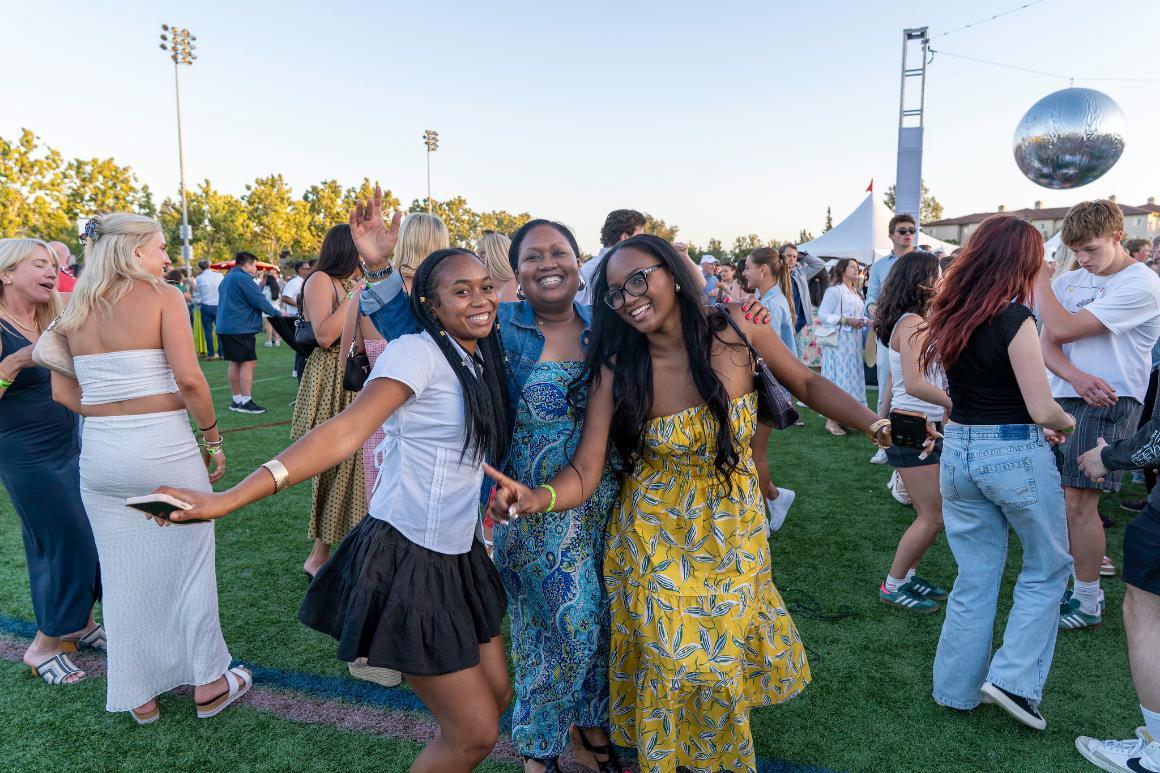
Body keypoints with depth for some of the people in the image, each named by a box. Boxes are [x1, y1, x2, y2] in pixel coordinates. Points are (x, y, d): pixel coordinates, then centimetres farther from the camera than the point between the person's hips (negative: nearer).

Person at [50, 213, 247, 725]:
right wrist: (213, 438, -6)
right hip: (165, 448, -5)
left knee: (122, 575, 14)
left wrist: (113, 412, 13)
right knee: (189, 567, 10)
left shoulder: (75, 310, 9)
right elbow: (189, 378, -16)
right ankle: (209, 684, 23)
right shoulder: (162, 298, -8)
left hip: (99, 452, 5)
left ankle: (139, 696, 28)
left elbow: (64, 393, 7)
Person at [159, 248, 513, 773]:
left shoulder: (481, 361, 9)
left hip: (458, 557, 8)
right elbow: (344, 432, -27)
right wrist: (230, 498, -35)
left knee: (497, 695, 19)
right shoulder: (418, 352, -17)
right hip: (407, 559, -8)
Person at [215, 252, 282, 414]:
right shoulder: (243, 278, -14)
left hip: (225, 326, 10)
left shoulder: (227, 279, 18)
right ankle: (246, 402, -11)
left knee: (235, 362, 13)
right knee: (248, 362, -9)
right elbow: (259, 301, -15)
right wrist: (276, 313, -3)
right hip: (241, 327, -10)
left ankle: (237, 399, 17)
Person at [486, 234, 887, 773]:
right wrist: (538, 498, -40)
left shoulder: (738, 328, -13)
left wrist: (875, 424, -11)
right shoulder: (616, 371, -17)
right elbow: (584, 475, -19)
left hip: (736, 529, 2)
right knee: (673, 663, 6)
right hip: (658, 536, -2)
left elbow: (807, 384, 2)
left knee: (725, 652, 18)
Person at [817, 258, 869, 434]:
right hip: (838, 342, -9)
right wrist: (845, 320, -20)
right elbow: (822, 315, -15)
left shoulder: (856, 292, 18)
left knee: (851, 378, 9)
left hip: (853, 343, 9)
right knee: (837, 378, -8)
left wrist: (865, 321, 4)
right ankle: (831, 420, -3)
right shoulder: (834, 290, -10)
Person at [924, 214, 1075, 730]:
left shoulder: (951, 314, 5)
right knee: (1047, 570, 16)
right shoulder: (1013, 318, -16)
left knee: (974, 577, 16)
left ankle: (958, 688, 24)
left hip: (958, 450, 6)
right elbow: (1042, 409, -15)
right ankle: (1013, 679, 11)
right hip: (1015, 455, -6)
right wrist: (1066, 423, 7)